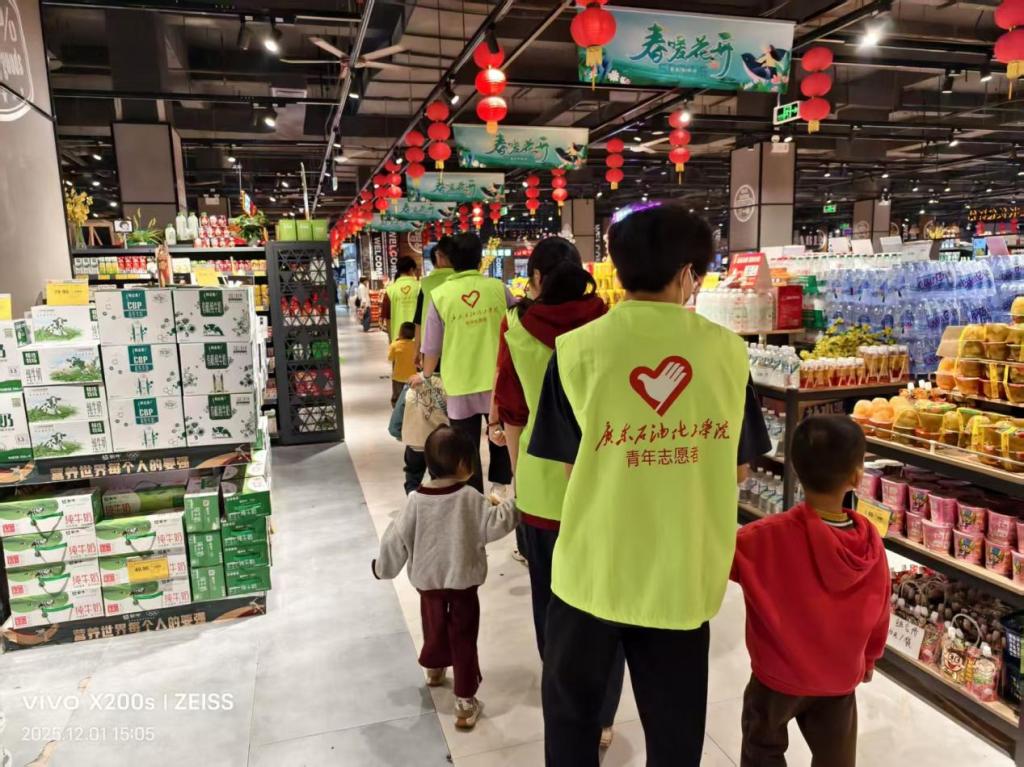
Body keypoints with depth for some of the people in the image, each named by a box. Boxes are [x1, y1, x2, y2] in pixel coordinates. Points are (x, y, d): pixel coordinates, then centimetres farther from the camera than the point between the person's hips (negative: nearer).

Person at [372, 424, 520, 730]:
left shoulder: (416, 500, -10)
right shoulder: (470, 498, -18)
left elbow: (397, 539, -5)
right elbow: (495, 525, -17)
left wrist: (382, 567, 10)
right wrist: (512, 506, -2)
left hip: (427, 580, 3)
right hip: (462, 580, -3)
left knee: (434, 627, 26)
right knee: (463, 638, 6)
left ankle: (434, 670, 51)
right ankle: (465, 703, 11)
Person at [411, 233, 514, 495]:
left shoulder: (440, 294, -5)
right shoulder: (498, 288, -3)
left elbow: (432, 345, 0)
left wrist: (426, 375, 18)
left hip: (461, 384, -1)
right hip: (498, 380, 1)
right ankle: (499, 488, 22)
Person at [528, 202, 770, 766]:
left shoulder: (578, 348, -11)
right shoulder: (728, 350, -5)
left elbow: (572, 464, -7)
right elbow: (736, 464, 4)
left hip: (594, 566, -1)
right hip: (685, 571, 2)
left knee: (570, 707, 22)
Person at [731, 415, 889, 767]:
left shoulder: (768, 538, -29)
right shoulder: (871, 542, -15)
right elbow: (879, 614, -1)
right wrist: (868, 659, 16)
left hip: (779, 677, -3)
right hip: (840, 679, 3)